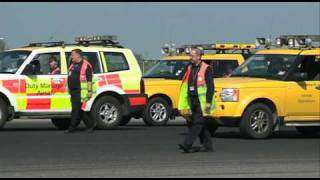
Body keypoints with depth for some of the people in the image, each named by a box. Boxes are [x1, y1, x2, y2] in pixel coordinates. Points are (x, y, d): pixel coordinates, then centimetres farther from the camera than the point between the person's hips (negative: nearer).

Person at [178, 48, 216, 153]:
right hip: (192, 101, 8)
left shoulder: (206, 69, -7)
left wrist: (208, 102, -17)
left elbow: (210, 86, -11)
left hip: (201, 102, -8)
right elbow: (185, 86, 18)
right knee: (201, 124, 11)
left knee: (197, 123, -12)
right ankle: (207, 145, 18)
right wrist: (184, 103, 16)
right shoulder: (190, 69, 15)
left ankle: (187, 145, -19)